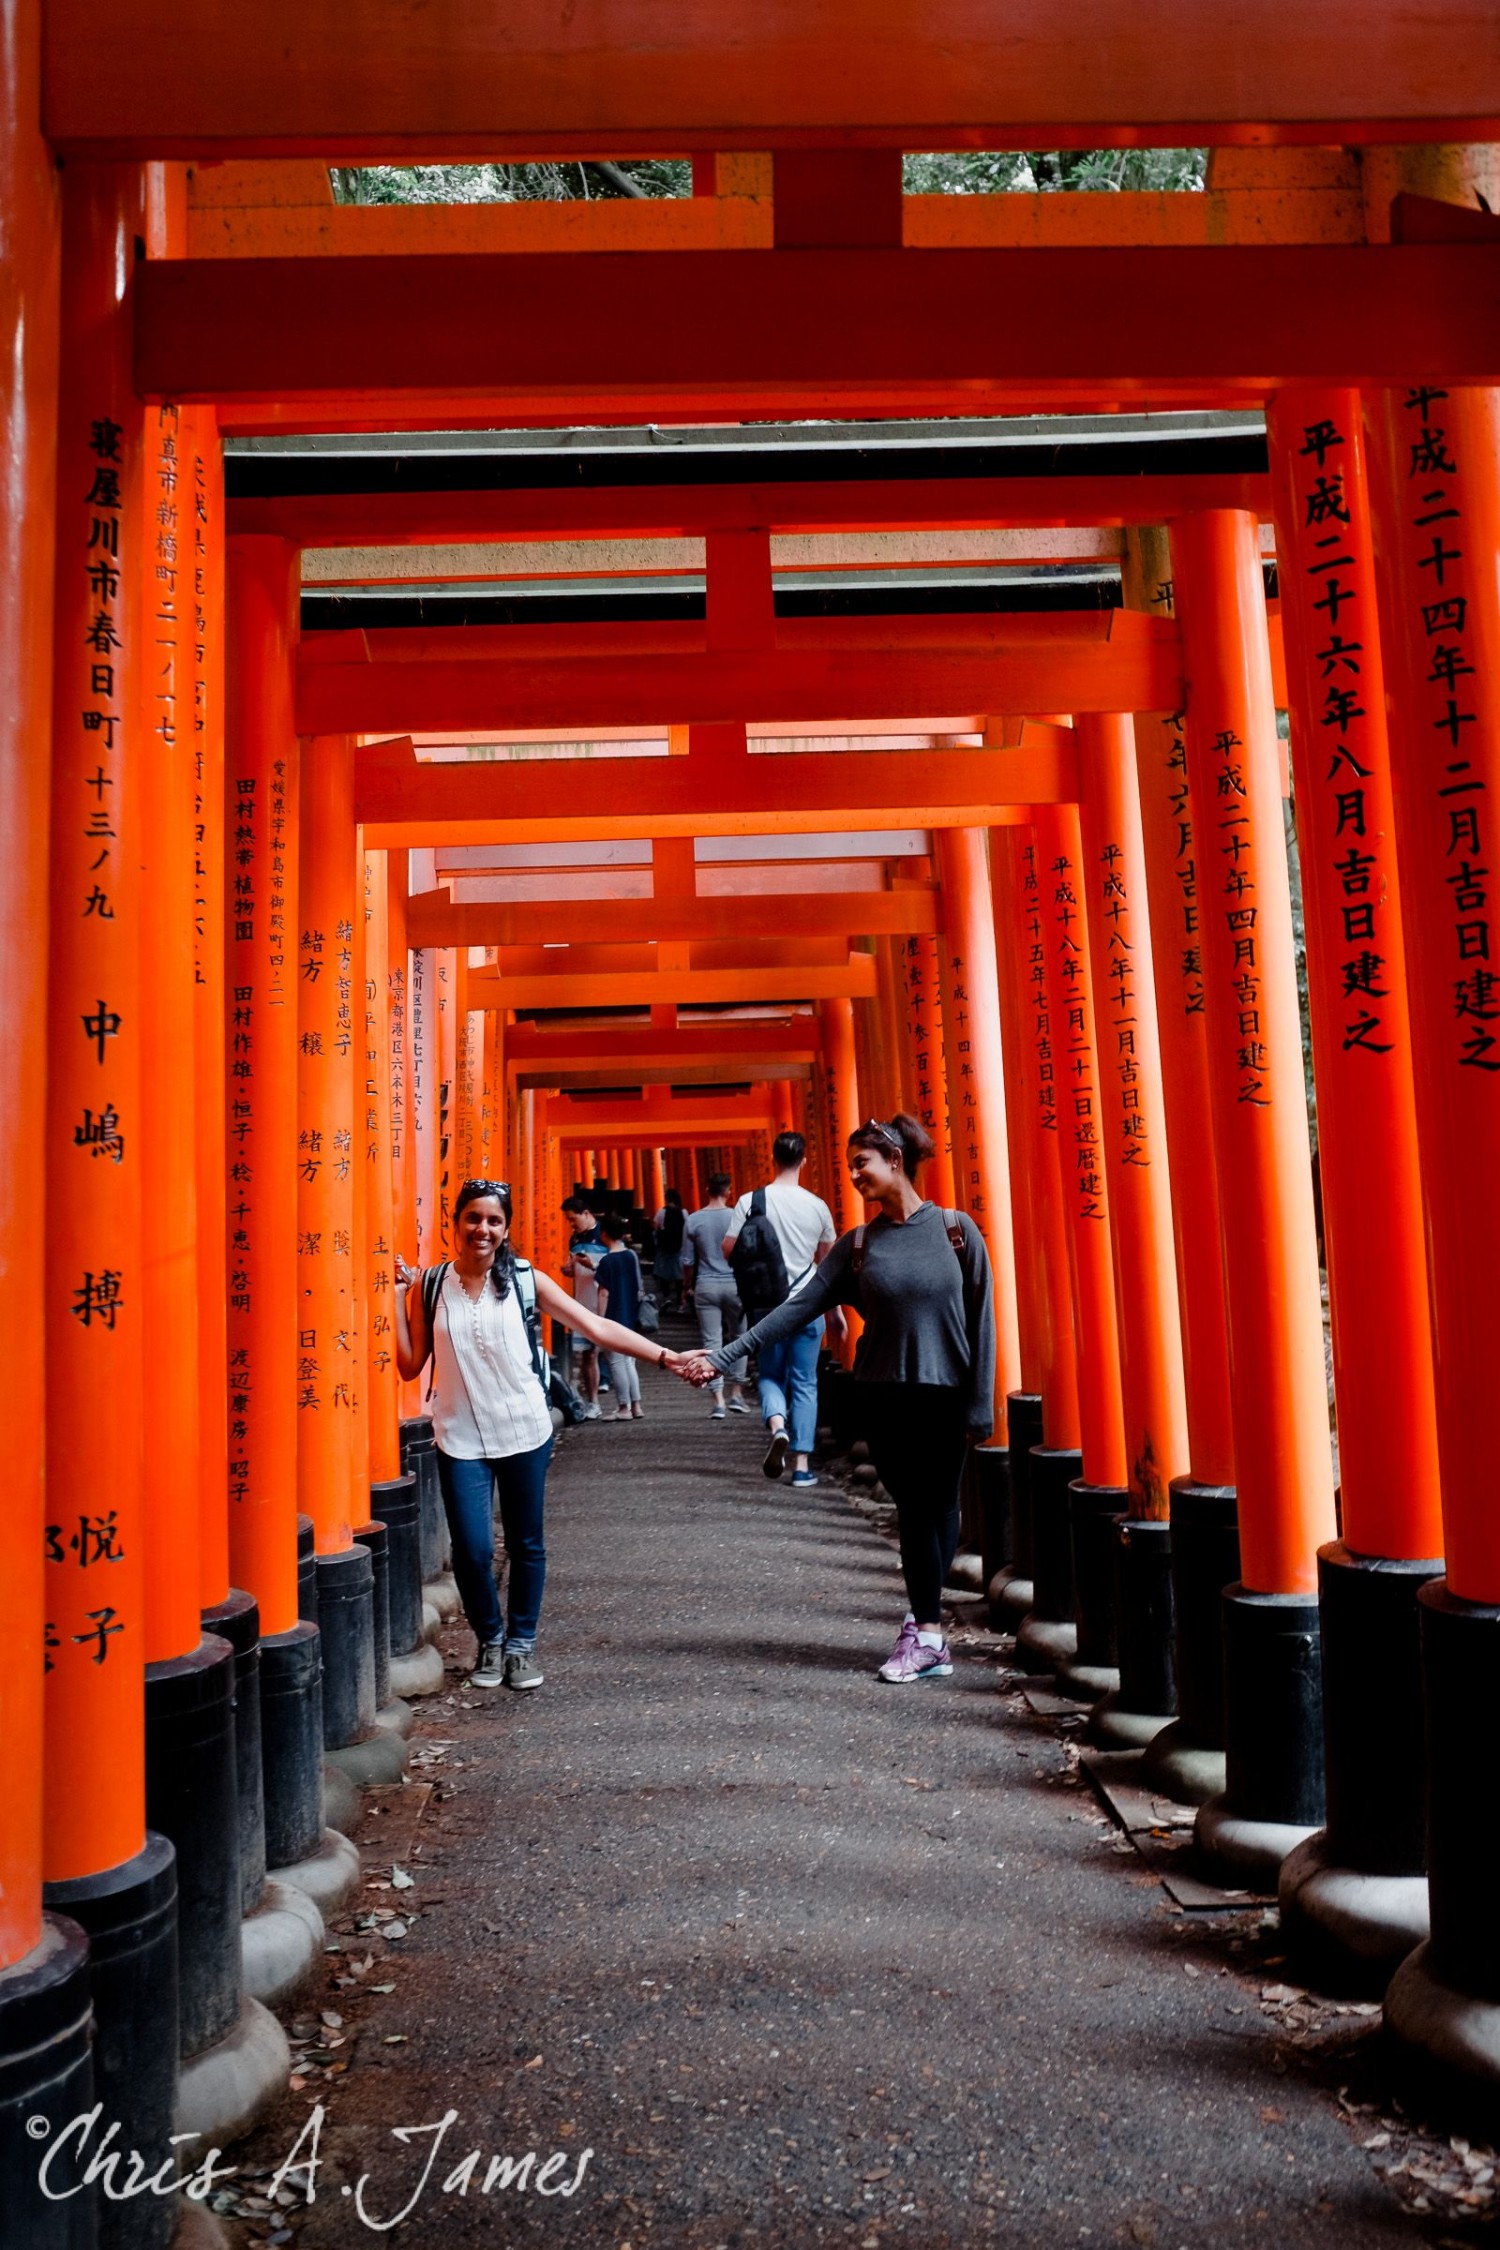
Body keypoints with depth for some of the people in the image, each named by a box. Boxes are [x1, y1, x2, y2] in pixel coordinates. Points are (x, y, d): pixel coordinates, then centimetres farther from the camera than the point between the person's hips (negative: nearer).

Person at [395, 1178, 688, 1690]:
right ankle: (489, 1640, 25)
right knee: (472, 1550, -3)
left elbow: (597, 1327, -7)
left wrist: (666, 1357, -14)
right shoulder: (429, 1285, -1)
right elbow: (410, 1365, -2)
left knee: (526, 1545, 11)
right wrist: (397, 1295, -6)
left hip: (524, 1432, 0)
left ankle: (521, 1643, 33)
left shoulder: (526, 1280, -4)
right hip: (461, 1438, 0)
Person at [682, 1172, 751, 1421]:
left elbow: (687, 1261, 3)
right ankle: (736, 1394, 15)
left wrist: (687, 1286, 19)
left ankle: (718, 1401, -3)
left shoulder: (693, 1221, 0)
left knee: (711, 1343, 2)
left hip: (705, 1287, 1)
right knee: (739, 1339, 15)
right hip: (734, 1285, -1)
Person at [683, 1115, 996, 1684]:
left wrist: (980, 1404, -6)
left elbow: (981, 1319, -3)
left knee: (936, 1505, 4)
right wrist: (725, 1355, -8)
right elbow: (799, 1306, -1)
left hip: (945, 1391, -2)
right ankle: (929, 1633, 12)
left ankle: (924, 1626, 13)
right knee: (915, 1508, 5)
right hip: (885, 1393, 2)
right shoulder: (857, 1244, 4)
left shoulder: (957, 1230, -2)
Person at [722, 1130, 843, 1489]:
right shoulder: (817, 1206, -1)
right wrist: (836, 1311, 18)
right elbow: (828, 1263, 9)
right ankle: (802, 1465, 6)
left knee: (769, 1374, 15)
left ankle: (777, 1424, -14)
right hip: (808, 1306, 1)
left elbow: (728, 1250, -6)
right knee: (805, 1383, 8)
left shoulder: (750, 1201, -6)